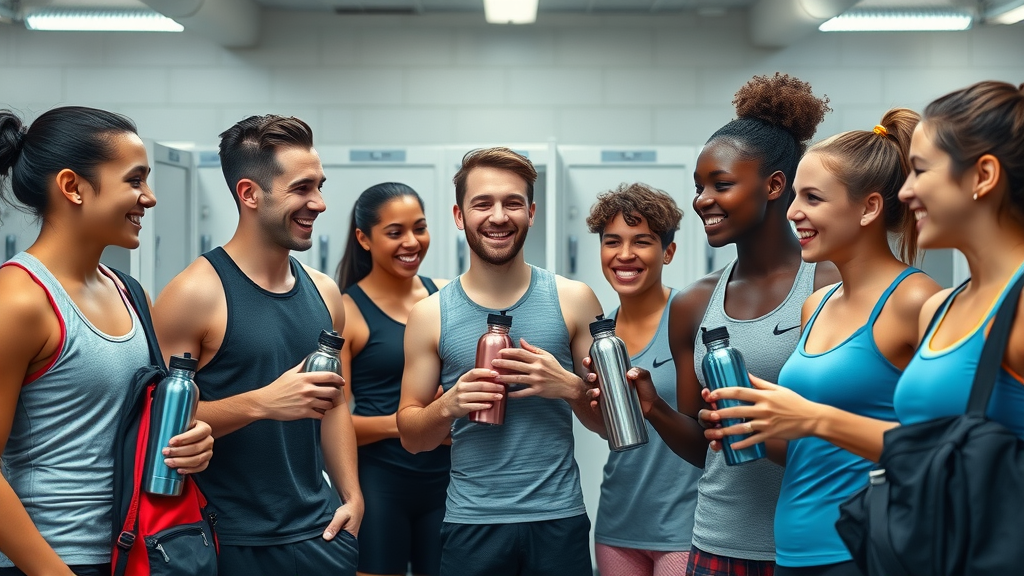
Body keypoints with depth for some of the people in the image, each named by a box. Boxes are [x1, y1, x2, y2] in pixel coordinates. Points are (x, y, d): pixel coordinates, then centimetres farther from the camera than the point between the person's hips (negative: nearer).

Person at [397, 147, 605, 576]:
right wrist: (448, 405, -13)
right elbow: (411, 436, 6)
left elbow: (610, 421, 5)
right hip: (471, 524, 0)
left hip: (559, 520, 0)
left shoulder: (573, 301, 1)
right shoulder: (430, 315, 2)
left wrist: (569, 387, -14)